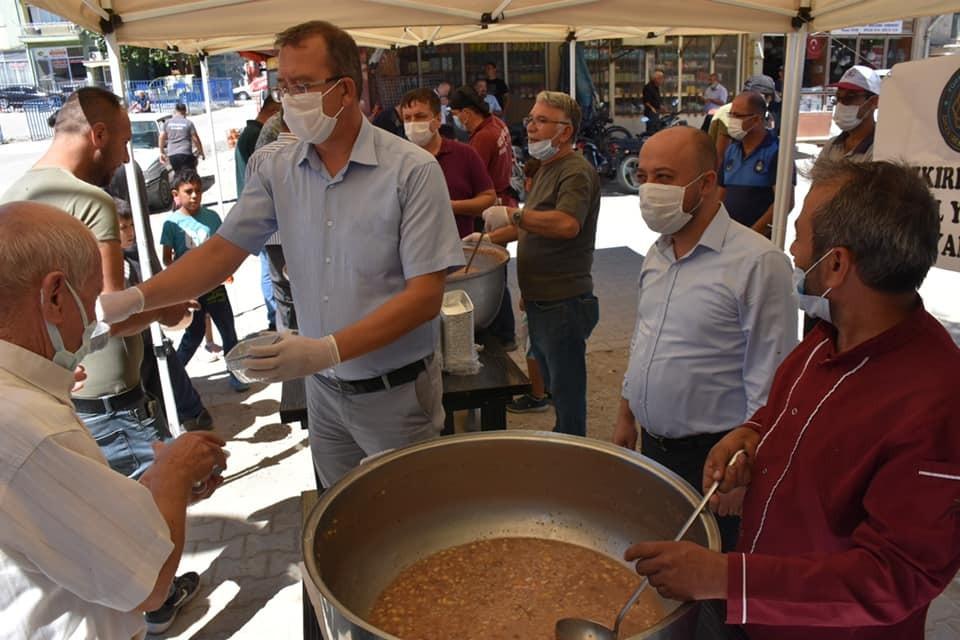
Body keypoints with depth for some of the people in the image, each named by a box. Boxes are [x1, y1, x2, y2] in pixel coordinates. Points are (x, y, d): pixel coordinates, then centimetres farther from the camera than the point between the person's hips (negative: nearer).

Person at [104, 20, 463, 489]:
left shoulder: (412, 170, -16)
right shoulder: (278, 171, -1)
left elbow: (425, 294, -19)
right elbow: (222, 252, -1)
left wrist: (328, 350, -28)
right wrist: (134, 299, -16)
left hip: (397, 391, -4)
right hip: (324, 388, 4)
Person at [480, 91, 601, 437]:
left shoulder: (577, 172, -17)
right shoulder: (547, 169, 16)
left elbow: (567, 224, -34)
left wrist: (511, 214, -29)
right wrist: (490, 236, 18)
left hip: (563, 304, -10)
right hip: (541, 302, 10)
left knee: (567, 395, 3)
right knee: (552, 386, 22)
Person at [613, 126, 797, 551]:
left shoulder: (758, 262, -19)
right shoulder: (657, 254, 6)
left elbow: (768, 384, -18)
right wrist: (626, 418, 17)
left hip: (711, 456, -7)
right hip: (652, 445, 7)